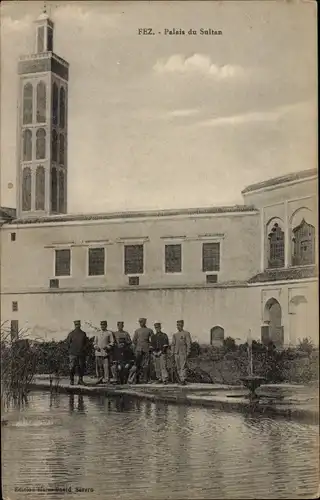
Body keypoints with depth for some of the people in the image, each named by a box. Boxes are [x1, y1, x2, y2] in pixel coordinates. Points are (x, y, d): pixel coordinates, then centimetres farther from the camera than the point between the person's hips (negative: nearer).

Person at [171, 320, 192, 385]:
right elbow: (173, 344, 15)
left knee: (183, 367, -11)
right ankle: (180, 379, 12)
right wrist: (172, 353, 9)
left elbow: (189, 344, -5)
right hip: (176, 353, 5)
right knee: (178, 367, 6)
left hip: (183, 353, -5)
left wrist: (188, 353, -10)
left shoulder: (186, 333, -1)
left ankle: (183, 380, -13)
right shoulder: (175, 335, 14)